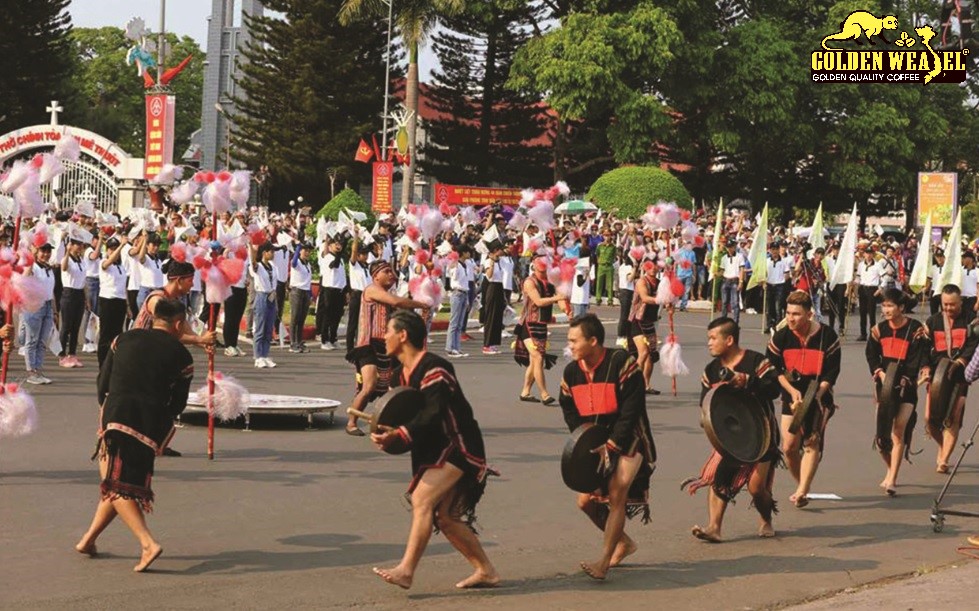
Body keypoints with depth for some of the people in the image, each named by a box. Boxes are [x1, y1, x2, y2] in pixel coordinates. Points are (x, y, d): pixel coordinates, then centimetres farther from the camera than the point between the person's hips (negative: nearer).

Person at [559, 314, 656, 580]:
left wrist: (611, 444, -21)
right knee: (586, 501, 3)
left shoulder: (622, 363, -17)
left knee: (616, 496, -18)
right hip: (594, 445, 7)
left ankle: (604, 563, -19)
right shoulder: (572, 371, 1)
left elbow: (631, 410, -18)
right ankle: (623, 542, 26)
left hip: (627, 441, -7)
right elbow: (570, 412, 8)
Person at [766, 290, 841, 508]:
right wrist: (793, 391, -12)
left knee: (812, 442, -15)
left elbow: (831, 373, -8)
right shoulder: (780, 337, -5)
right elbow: (774, 370, 1)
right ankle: (802, 486, 21)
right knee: (789, 446, -1)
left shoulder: (827, 336, -12)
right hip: (791, 395, 3)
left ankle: (801, 492, -21)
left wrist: (815, 396, -19)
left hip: (819, 395, -3)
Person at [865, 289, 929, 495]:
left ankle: (892, 480, -10)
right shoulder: (879, 329, 6)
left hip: (906, 387, -4)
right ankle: (892, 470, 29)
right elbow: (872, 355, 8)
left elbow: (920, 357, -10)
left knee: (898, 432, -12)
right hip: (885, 385, 4)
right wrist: (879, 372, -7)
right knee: (882, 432, 4)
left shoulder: (915, 329, -7)